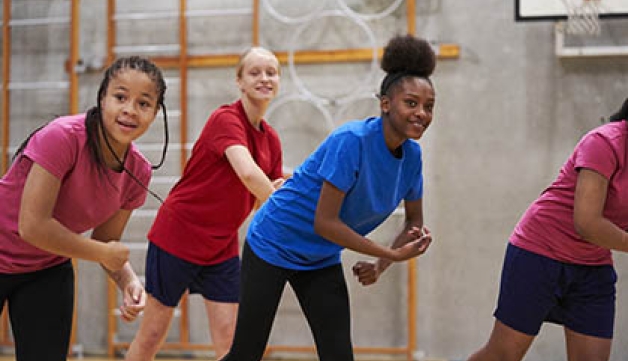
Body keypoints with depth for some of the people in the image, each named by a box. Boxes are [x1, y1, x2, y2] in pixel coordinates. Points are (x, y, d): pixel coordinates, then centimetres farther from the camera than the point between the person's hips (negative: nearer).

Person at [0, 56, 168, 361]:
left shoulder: (138, 172, -10)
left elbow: (107, 242, 1)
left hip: (49, 270, 5)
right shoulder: (63, 137, -29)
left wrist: (128, 281, -19)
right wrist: (104, 253, -21)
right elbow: (32, 226, -31)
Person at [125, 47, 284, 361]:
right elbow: (247, 173, -34)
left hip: (223, 247, 6)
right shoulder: (226, 119, -17)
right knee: (152, 335, 3)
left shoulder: (271, 139, 6)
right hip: (177, 237, -6)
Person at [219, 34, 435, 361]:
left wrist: (380, 266, -8)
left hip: (322, 260, 6)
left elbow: (414, 223, 8)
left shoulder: (412, 155, -6)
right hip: (273, 245, -6)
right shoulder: (351, 140, -27)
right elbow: (324, 222, -28)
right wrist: (391, 254, -24)